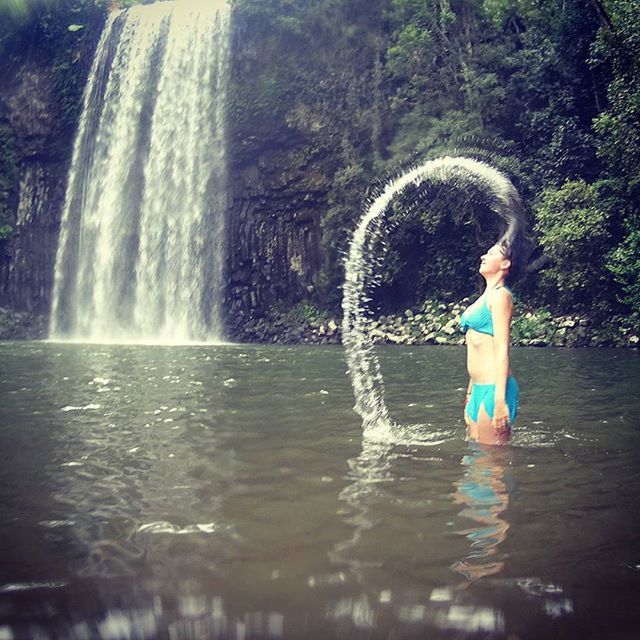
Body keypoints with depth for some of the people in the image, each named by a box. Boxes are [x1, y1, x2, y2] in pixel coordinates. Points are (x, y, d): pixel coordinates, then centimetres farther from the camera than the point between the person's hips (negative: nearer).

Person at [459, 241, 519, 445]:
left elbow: (502, 350, -16)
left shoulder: (500, 295, -8)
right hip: (480, 388, 9)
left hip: (493, 388, -9)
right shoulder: (485, 297, 19)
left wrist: (499, 400, -21)